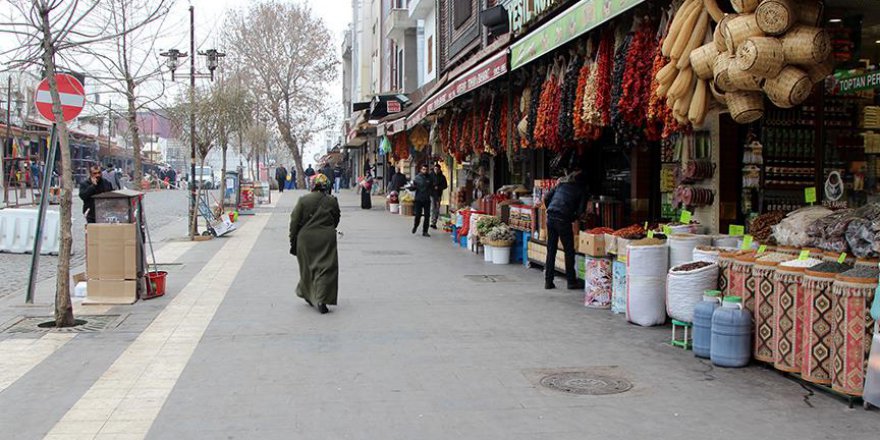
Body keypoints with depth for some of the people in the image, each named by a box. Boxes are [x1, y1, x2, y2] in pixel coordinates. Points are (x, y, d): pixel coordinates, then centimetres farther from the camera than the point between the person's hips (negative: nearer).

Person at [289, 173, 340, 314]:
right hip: (327, 240, -1)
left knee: (308, 268, 16)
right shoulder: (332, 201, -2)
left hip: (306, 239, 1)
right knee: (326, 267, -1)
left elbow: (294, 222, -3)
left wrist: (293, 242, 5)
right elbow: (336, 220, 9)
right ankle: (321, 299, -12)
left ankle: (308, 294, 31)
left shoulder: (303, 200, -5)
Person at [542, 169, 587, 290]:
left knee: (551, 250, 11)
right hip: (563, 220, -5)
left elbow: (546, 198, 12)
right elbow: (580, 211, -3)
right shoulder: (581, 191, 7)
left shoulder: (561, 184, 19)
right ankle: (572, 281, 12)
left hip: (550, 217, 5)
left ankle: (548, 281, 12)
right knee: (569, 251, 7)